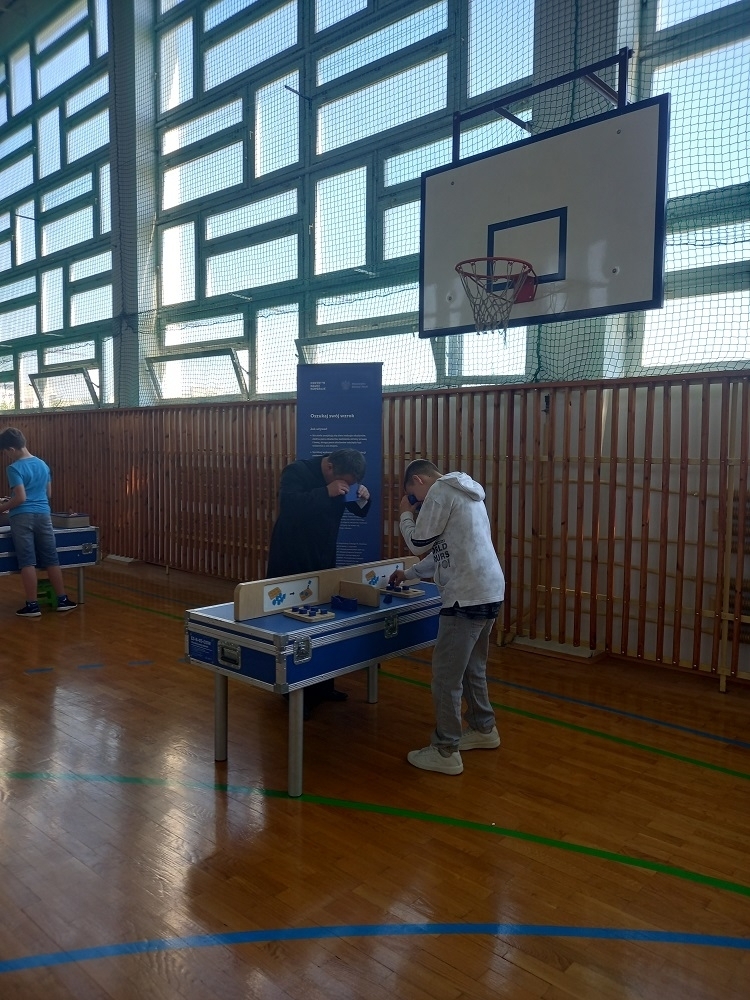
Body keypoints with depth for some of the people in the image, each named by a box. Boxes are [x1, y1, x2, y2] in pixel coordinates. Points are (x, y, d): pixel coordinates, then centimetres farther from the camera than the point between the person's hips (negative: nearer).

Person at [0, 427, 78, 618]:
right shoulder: (43, 464, 11)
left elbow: (21, 498, -16)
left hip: (23, 517, -6)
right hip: (43, 515, 6)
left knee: (27, 562, 0)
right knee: (51, 560, 10)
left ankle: (32, 606, 4)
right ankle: (62, 600, 14)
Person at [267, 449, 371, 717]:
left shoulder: (343, 480, 0)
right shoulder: (297, 471, -18)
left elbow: (360, 512, 8)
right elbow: (287, 503, -35)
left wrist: (362, 500, -15)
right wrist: (327, 492, -40)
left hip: (323, 561, 6)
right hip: (290, 563, -6)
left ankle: (322, 685, 24)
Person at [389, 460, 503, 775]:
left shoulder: (441, 490, -8)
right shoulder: (461, 492, 22)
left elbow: (419, 543, -6)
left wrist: (406, 514, 11)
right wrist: (409, 573, 31)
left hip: (468, 596, -10)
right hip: (488, 592, 10)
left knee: (446, 673, -1)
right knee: (472, 667, 22)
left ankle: (445, 752, 7)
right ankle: (484, 729, 36)